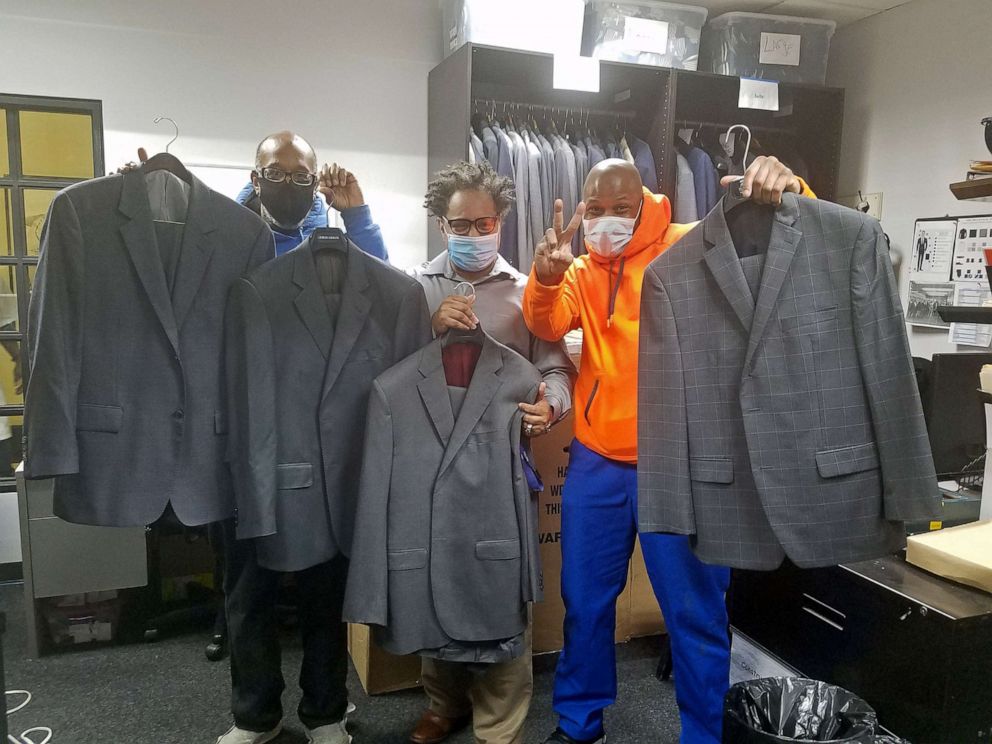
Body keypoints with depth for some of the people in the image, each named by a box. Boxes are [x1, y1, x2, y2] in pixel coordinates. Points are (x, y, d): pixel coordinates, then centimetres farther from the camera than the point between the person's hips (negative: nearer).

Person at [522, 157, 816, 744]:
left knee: (696, 613, 8)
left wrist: (788, 195, -29)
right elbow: (547, 325, -10)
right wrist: (546, 277, -31)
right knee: (585, 601, 15)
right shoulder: (582, 272, 9)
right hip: (597, 465, 4)